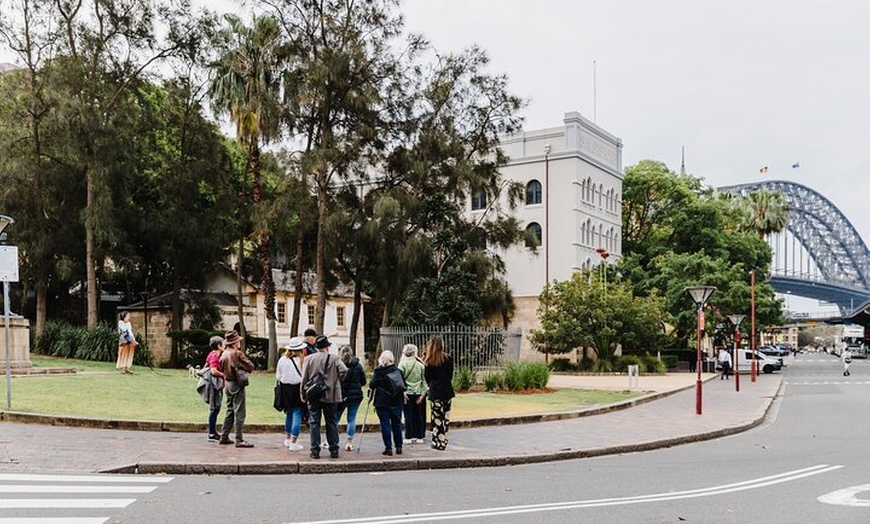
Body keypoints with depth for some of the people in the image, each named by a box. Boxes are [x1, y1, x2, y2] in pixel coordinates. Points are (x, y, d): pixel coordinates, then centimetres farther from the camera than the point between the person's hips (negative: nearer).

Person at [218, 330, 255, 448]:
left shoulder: (224, 354, 8)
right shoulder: (237, 353, -16)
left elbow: (221, 369, 16)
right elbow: (250, 366, -14)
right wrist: (242, 368, 3)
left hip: (228, 383, 8)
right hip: (237, 384, -8)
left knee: (230, 411, 17)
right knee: (239, 412, -6)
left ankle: (224, 437, 20)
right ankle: (239, 440, -6)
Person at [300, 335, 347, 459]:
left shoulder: (309, 359, 0)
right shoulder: (334, 359, -3)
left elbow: (304, 378, 0)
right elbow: (344, 370, -17)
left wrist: (303, 394, 7)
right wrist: (336, 382, 0)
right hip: (330, 396, 0)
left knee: (314, 422, 5)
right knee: (331, 422, 10)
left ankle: (315, 451, 3)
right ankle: (334, 450, 12)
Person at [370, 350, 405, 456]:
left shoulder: (378, 371, -5)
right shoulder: (398, 370, 3)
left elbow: (373, 385, -6)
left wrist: (370, 390, 12)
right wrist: (403, 396, 22)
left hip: (382, 401, -3)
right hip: (396, 401, 3)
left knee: (385, 424, 1)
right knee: (397, 423, 11)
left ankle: (388, 448, 0)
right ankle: (399, 447, 15)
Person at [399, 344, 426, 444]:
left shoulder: (403, 364, -7)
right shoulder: (420, 365, -1)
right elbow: (424, 380, 1)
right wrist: (422, 393, 5)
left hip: (407, 393, -2)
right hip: (418, 393, 2)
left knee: (408, 415, 3)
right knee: (418, 415, 9)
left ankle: (410, 437, 2)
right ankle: (419, 436, 12)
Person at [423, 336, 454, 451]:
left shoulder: (429, 361, -4)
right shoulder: (448, 359, -3)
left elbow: (427, 377, 3)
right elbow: (450, 375, 4)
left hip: (435, 392, -1)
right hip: (447, 391, 1)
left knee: (437, 417, 2)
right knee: (445, 417, 10)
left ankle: (438, 442, 2)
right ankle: (443, 441, 12)